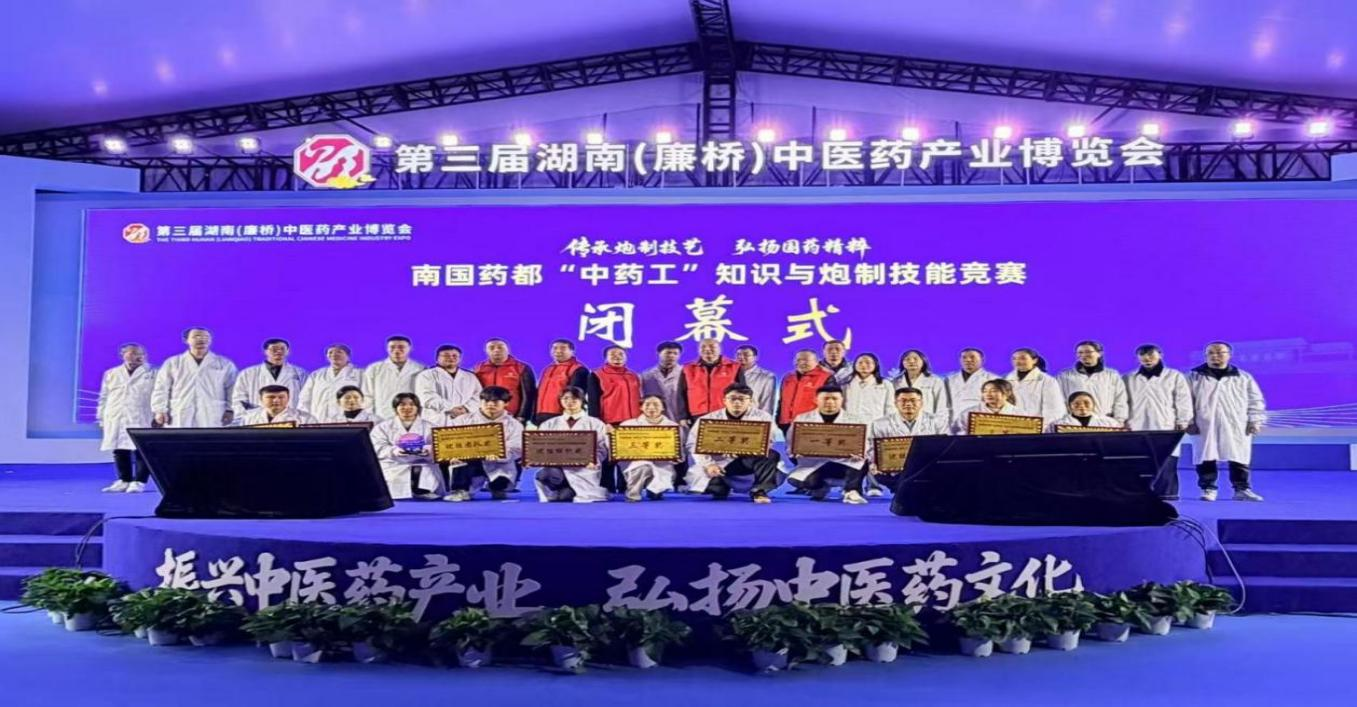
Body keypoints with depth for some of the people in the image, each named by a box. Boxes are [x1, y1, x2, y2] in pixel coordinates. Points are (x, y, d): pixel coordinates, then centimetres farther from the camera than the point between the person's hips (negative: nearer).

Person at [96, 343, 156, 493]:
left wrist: (158, 417, -7)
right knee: (119, 451, 4)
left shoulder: (152, 374, 5)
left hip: (141, 420, -4)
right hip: (116, 420, 4)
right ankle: (124, 480, 12)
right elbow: (104, 397, 18)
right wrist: (102, 418, 12)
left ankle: (139, 482, -6)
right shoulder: (111, 374, 16)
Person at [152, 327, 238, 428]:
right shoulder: (172, 363, 12)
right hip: (179, 419, 1)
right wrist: (160, 410, 0)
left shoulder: (225, 364, 9)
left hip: (213, 419, -1)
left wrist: (230, 410, -4)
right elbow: (161, 389, 10)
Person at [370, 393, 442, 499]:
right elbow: (376, 448, 2)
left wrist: (429, 451, -20)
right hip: (394, 468, -1)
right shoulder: (383, 427, 17)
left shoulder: (429, 427, 20)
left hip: (424, 469, 1)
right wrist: (392, 451, -20)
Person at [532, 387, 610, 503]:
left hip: (584, 469, -2)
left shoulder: (595, 424, 17)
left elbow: (601, 449, 4)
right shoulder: (548, 425, 23)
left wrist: (594, 460, -19)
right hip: (555, 466, 2)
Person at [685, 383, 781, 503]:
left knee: (771, 456, -26)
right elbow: (695, 444, -3)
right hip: (719, 463, 1)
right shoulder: (708, 419, 2)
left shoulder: (762, 417, 0)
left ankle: (759, 491, -16)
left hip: (747, 460, -1)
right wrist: (708, 464, -20)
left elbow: (767, 443, -12)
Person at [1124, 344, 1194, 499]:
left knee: (1166, 462, -7)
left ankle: (1166, 494, -2)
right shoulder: (1129, 379, 15)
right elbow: (1123, 402, 12)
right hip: (1136, 428, 2)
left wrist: (1182, 422, -2)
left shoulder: (1175, 376, 9)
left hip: (1166, 428, -2)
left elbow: (1183, 400, 6)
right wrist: (1123, 421, 4)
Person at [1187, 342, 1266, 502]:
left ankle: (1242, 490, 9)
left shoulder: (1244, 378, 10)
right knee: (1205, 458, -1)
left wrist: (1255, 421, 3)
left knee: (1239, 459, 0)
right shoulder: (1194, 377, 7)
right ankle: (1208, 489, 7)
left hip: (1237, 427, 1)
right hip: (1205, 426, 0)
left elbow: (1255, 401, 11)